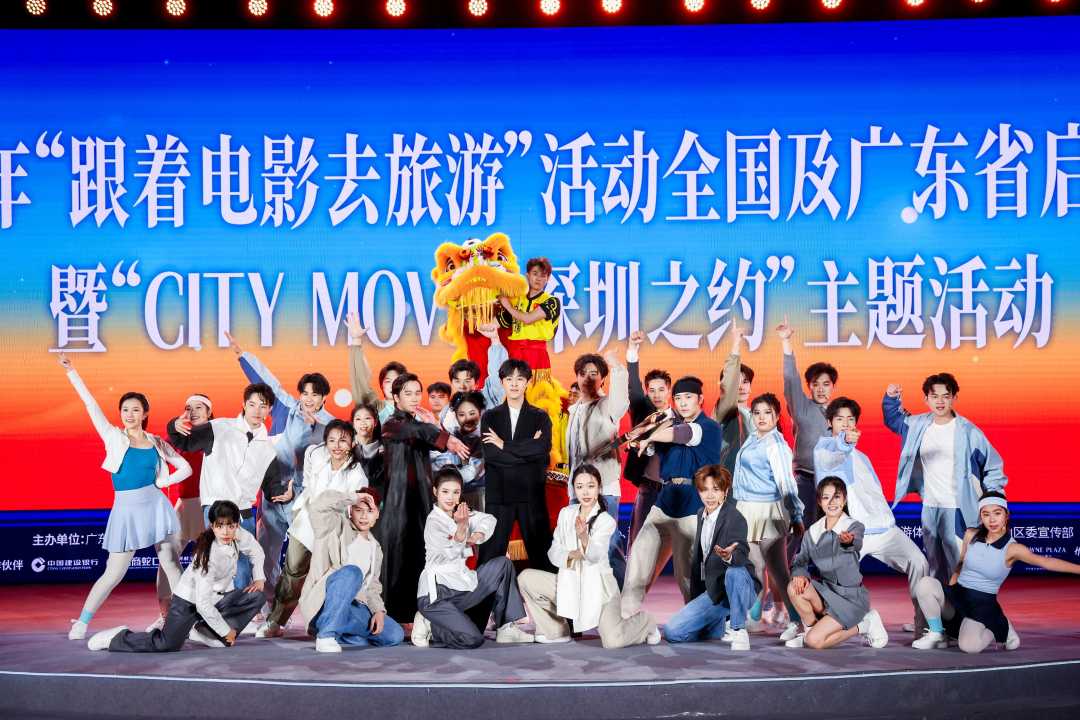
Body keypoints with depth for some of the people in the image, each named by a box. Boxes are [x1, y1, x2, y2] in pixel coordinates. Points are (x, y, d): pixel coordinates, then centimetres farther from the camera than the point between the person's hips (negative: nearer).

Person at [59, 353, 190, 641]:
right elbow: (91, 405, -5)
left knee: (172, 566, 1)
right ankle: (81, 622, 12)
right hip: (126, 509, -2)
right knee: (114, 573, -1)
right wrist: (71, 373, -9)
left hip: (155, 505, 2)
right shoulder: (113, 437, 1)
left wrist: (162, 481, -2)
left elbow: (185, 468, 13)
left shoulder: (156, 443, 6)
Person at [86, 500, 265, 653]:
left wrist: (259, 579, -2)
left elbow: (256, 551, 10)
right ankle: (118, 637, 3)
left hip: (217, 596, 7)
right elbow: (203, 604, -31)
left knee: (256, 597, -8)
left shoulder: (239, 535, -16)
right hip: (189, 600, -7)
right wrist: (226, 631, -22)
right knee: (167, 645, -22)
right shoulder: (209, 557, -33)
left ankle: (203, 630, -2)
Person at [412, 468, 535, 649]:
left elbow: (488, 519, 9)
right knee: (472, 639, -26)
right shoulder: (434, 522, -13)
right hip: (436, 594, -9)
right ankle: (428, 627, 2)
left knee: (503, 564, 7)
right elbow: (451, 553, -25)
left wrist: (478, 534, -10)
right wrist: (461, 527, -41)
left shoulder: (459, 514, 12)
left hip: (461, 587, 9)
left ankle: (506, 627, 5)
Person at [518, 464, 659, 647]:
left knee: (613, 641, -26)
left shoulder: (606, 521, -11)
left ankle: (643, 621, 12)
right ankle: (556, 630, 4)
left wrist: (584, 537, -49)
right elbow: (553, 552, 2)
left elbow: (595, 556, -27)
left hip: (598, 585, -5)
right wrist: (571, 555, -20)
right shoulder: (566, 513, 4)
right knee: (525, 578, -13)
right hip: (570, 584, 5)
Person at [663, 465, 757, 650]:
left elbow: (742, 553, -34)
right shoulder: (701, 515, 8)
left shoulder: (735, 518, -16)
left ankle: (738, 630, -21)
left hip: (739, 588, -7)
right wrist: (694, 597, 18)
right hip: (713, 590, 7)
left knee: (734, 572, -41)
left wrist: (729, 556, -58)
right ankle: (728, 623, 14)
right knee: (672, 632, -7)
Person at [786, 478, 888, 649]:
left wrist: (848, 541, -60)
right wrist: (799, 574, -23)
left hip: (851, 597, -5)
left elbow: (856, 543, -35)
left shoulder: (855, 527, -12)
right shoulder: (813, 531, 3)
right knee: (794, 587, -25)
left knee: (814, 641, -20)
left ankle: (863, 625, 4)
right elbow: (801, 560, 1)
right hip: (825, 590, 5)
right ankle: (811, 628, 1)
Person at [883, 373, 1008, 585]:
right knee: (934, 568, 16)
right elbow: (894, 419, 25)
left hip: (957, 510, -5)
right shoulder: (919, 425, 4)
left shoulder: (968, 432, -10)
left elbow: (993, 467, -2)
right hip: (929, 507, 6)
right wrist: (891, 399, 6)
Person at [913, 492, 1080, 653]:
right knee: (926, 583, -26)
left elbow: (1045, 561, -21)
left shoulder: (1012, 548, -13)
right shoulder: (971, 535, -1)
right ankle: (937, 634, -2)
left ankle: (1001, 630, 8)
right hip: (957, 596, 3)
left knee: (969, 646, -28)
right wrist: (949, 590, 6)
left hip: (983, 603, -3)